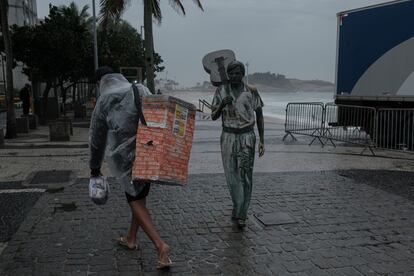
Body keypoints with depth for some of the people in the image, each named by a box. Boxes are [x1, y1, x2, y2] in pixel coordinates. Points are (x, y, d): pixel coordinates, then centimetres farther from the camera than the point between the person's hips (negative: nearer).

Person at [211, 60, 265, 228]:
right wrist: (222, 104, -19)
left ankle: (240, 214, 3)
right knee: (231, 175, 5)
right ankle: (239, 208, 25)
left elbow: (259, 116, 6)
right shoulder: (221, 91, 2)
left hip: (247, 137, -1)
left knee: (245, 175, -6)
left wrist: (262, 141, 2)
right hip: (228, 137, 2)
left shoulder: (251, 91, 0)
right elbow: (213, 116, 2)